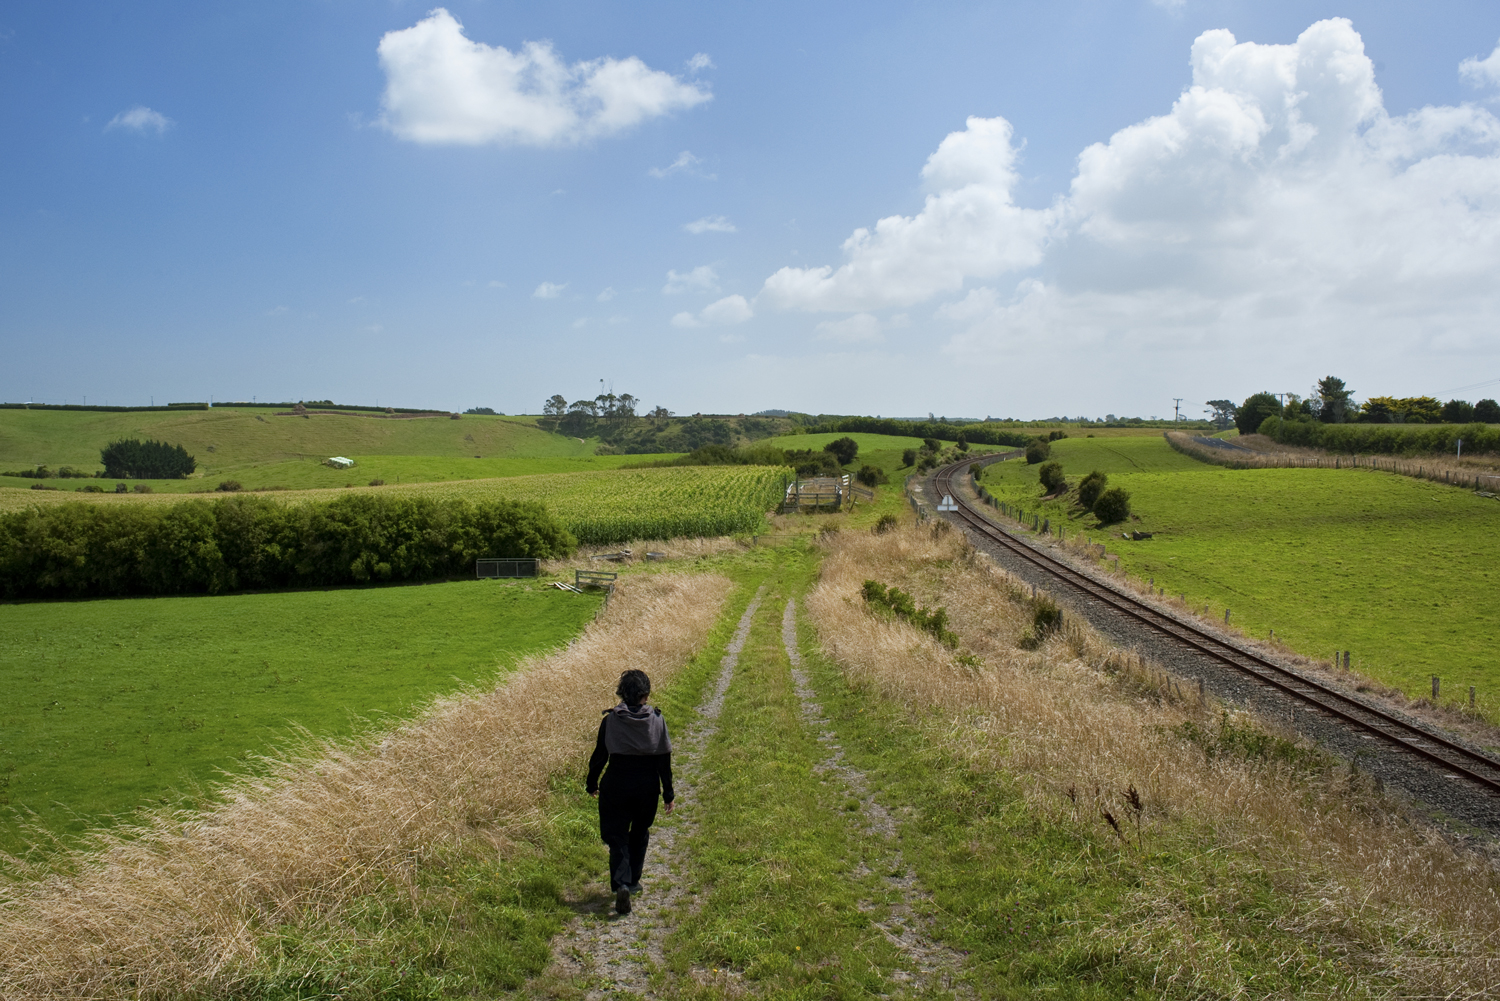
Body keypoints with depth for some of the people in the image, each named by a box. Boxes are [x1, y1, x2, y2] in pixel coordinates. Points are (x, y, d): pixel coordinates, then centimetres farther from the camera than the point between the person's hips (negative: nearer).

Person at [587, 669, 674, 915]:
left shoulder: (610, 719, -10)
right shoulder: (657, 720, -8)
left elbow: (600, 755, -4)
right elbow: (664, 760, -4)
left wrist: (592, 783, 12)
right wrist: (668, 793, 5)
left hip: (616, 785, -1)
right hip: (647, 786, 2)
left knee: (617, 837, 6)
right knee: (639, 834, 22)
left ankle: (621, 884, -13)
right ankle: (633, 881, 32)